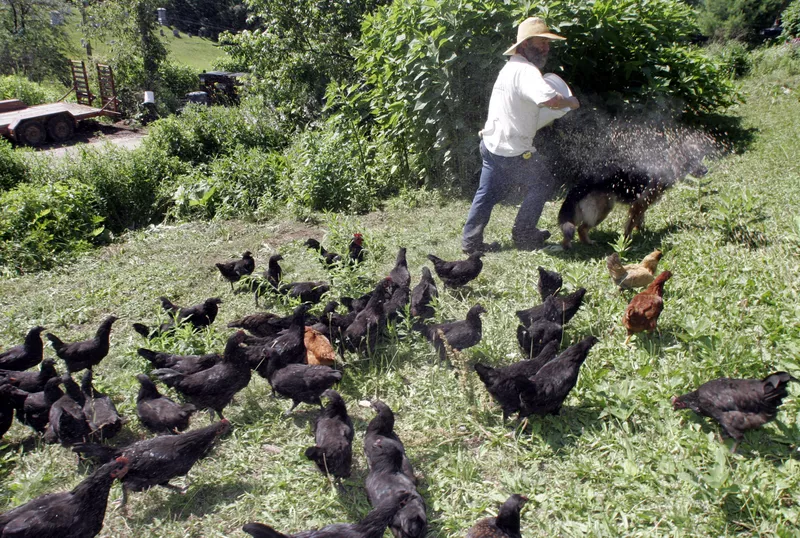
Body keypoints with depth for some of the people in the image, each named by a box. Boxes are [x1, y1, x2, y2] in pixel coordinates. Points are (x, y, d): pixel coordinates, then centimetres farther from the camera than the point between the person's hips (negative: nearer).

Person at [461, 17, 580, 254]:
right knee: (543, 183, 12)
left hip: (492, 143, 9)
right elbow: (549, 99, -36)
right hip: (513, 150, -9)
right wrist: (570, 102, -16)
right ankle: (523, 235, 17)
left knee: (487, 193, 15)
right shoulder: (526, 71, -20)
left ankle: (471, 240, 19)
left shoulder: (511, 66, 12)